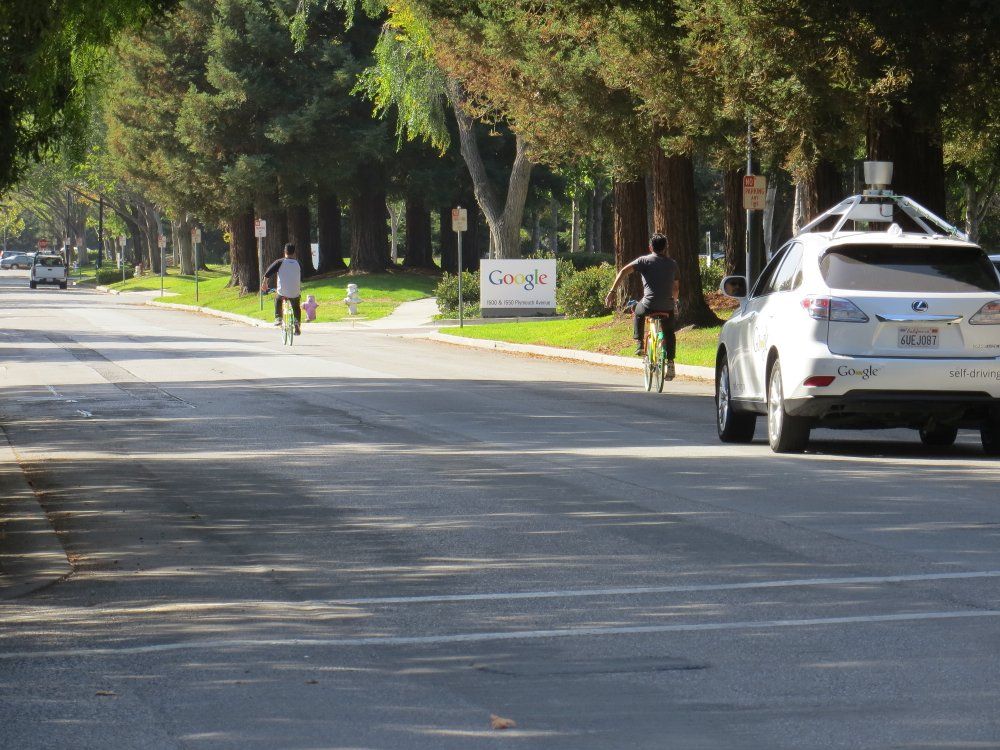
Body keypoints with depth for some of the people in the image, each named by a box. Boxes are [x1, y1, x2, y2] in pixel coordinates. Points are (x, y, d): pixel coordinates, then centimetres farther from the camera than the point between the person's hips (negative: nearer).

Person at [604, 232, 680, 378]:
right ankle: (670, 363, 14)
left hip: (649, 305, -2)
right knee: (669, 333, 25)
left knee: (638, 311, 33)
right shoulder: (672, 263, 13)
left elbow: (623, 271, -6)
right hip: (667, 307, 2)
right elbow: (676, 288, 22)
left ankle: (639, 344, 27)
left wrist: (612, 292, -5)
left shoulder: (644, 260, 5)